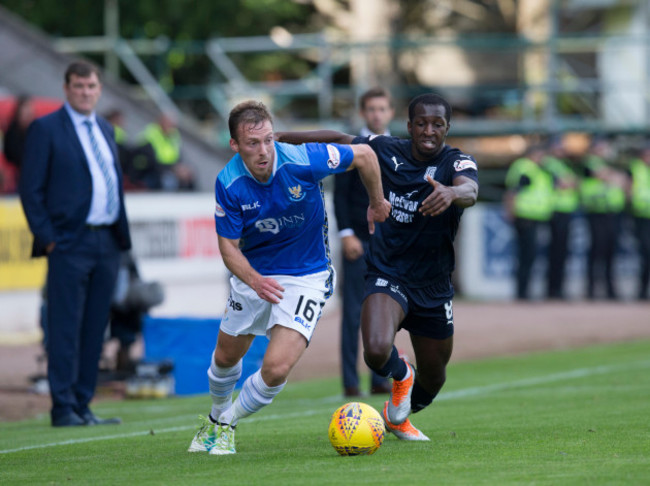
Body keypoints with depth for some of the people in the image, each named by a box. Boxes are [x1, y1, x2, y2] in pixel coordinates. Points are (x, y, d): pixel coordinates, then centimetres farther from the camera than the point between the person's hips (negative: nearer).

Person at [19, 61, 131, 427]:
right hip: (70, 243, -6)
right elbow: (31, 188, -5)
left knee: (95, 329, 7)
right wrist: (47, 238, -11)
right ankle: (63, 408, -1)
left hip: (108, 244, 6)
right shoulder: (46, 129, -3)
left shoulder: (105, 129, 17)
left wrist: (121, 235, 14)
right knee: (66, 329, -5)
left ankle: (83, 406, 13)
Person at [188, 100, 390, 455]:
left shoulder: (301, 161, -26)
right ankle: (216, 415, 52)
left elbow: (363, 156, -10)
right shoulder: (228, 184, -20)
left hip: (306, 276, -3)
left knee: (276, 368, -18)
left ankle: (225, 424, 9)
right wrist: (254, 280, -34)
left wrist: (377, 203, 5)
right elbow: (228, 246, -14)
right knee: (226, 356, 20)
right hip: (253, 274, 3)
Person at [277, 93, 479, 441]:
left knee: (433, 377, 15)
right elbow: (340, 140, 11)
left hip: (434, 289, 1)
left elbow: (470, 191, -37)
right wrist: (282, 137, 10)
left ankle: (398, 416, 51)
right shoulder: (386, 150, -6)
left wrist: (452, 192, -61)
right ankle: (401, 376, 9)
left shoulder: (458, 162, -14)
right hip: (387, 277, -1)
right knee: (376, 351, -29)